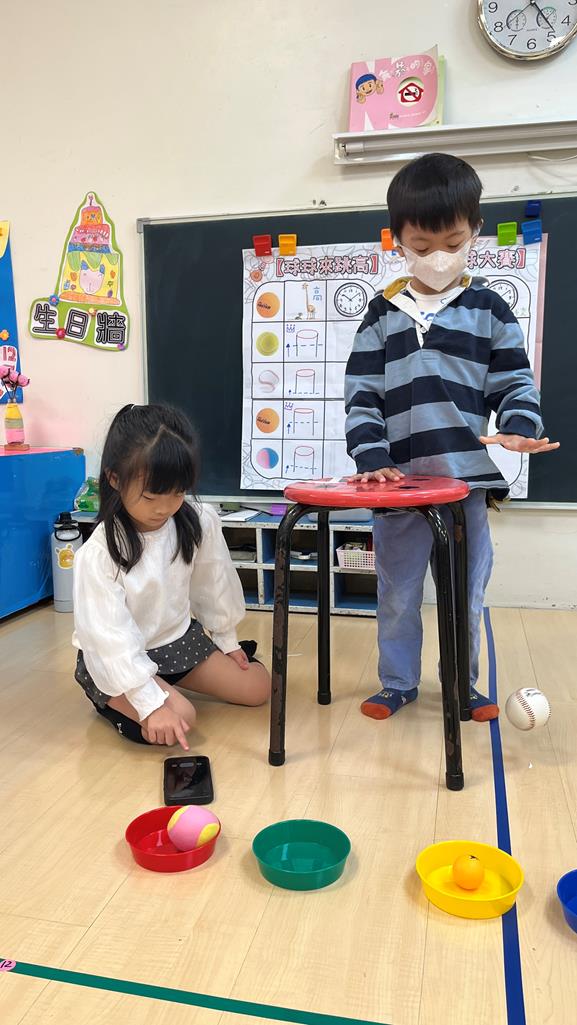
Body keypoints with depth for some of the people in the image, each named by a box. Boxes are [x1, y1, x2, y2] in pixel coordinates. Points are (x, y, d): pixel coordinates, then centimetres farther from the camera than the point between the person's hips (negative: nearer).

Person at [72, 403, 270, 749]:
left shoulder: (200, 522, -15)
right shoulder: (99, 554, -29)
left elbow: (212, 582, 2)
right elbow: (111, 637, -30)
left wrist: (226, 640, 13)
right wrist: (151, 703, -35)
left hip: (179, 636, 6)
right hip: (119, 659, -5)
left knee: (258, 686, 4)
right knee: (178, 718, -27)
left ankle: (169, 679, 21)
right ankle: (113, 700, 4)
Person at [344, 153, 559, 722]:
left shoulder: (488, 310, 5)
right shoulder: (382, 315, 6)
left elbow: (515, 385, 4)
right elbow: (361, 396, 1)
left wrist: (518, 429, -16)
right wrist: (371, 457, -11)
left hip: (468, 479, 0)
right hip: (397, 481, 1)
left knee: (466, 595, 11)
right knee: (397, 594, 11)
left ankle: (463, 686, 32)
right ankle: (398, 683, 31)